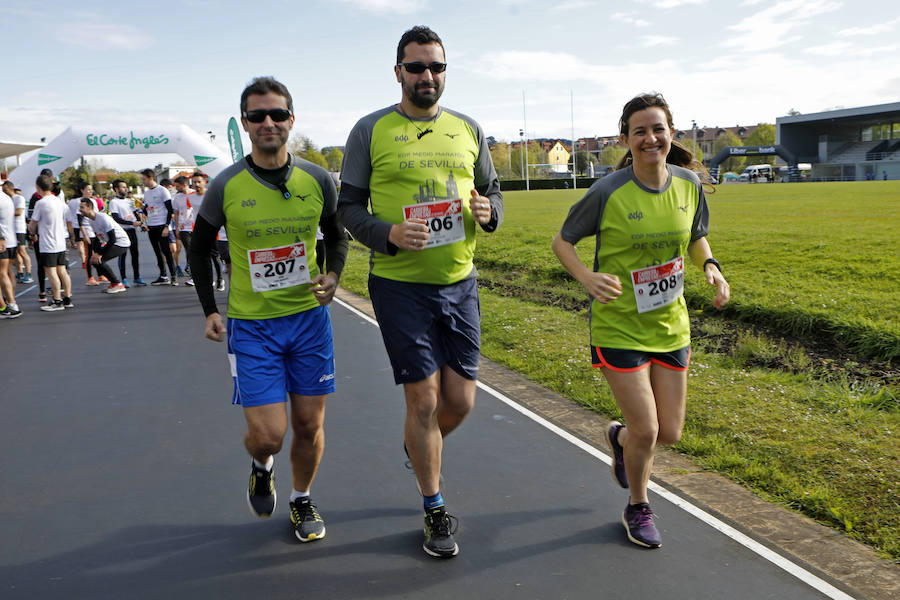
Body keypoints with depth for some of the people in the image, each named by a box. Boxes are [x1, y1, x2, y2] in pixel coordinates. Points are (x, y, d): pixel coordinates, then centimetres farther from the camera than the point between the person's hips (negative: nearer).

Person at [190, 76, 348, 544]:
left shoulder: (317, 180, -3)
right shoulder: (227, 186, -7)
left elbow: (335, 234, 14)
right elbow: (200, 247, 7)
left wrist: (333, 274, -5)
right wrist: (210, 310, 1)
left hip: (309, 317, 2)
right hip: (250, 325, -2)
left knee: (310, 425, 8)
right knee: (267, 433, -5)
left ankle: (302, 501, 34)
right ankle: (262, 466, 32)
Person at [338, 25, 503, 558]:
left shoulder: (468, 129, 9)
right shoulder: (371, 130, -1)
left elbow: (493, 193, 16)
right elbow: (349, 207, -1)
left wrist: (488, 211, -8)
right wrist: (388, 234, -19)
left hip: (460, 283, 4)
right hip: (400, 285, -4)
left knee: (461, 399, 7)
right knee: (424, 399, 0)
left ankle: (421, 447, 42)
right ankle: (436, 511, 20)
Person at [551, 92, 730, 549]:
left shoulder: (689, 184, -2)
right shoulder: (608, 192, -16)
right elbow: (561, 241, -6)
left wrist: (710, 266, -6)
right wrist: (587, 277, -25)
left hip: (670, 325, 5)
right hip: (618, 327, -5)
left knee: (669, 433, 9)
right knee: (646, 432, -4)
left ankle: (619, 438, 45)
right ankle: (638, 509, 26)